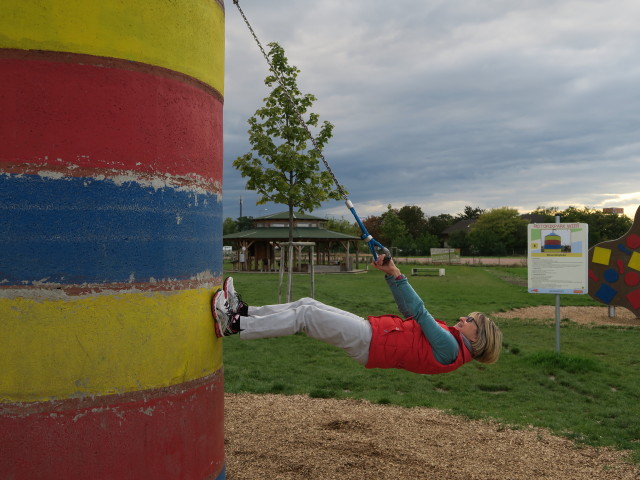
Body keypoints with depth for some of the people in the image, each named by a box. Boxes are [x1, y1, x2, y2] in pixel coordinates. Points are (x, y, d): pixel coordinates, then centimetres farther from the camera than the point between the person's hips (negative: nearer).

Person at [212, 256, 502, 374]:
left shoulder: (449, 348, -8)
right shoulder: (447, 336, 18)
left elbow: (420, 313, -16)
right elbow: (409, 312, 17)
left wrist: (396, 274, -19)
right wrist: (390, 274, 9)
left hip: (368, 342, -9)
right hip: (370, 328, 9)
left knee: (306, 314, -16)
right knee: (306, 304, 1)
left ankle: (235, 325, -15)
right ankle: (243, 311, 3)